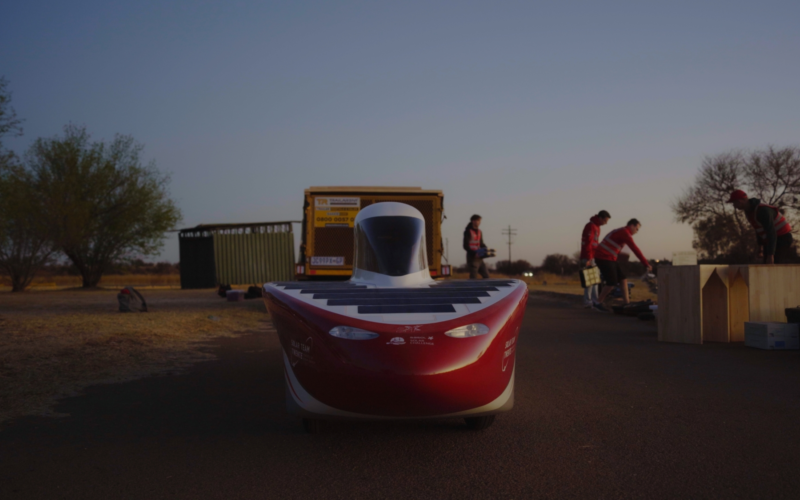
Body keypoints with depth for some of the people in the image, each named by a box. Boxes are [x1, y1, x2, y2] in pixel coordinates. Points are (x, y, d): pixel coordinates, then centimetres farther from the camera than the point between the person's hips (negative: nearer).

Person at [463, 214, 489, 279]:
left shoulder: (479, 232, 15)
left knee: (486, 276, 7)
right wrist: (474, 253, -24)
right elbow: (466, 246, -13)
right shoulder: (468, 232, -7)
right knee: (473, 278, -8)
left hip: (479, 258, 8)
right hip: (472, 258, -8)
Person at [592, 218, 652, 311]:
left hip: (609, 258, 10)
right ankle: (598, 303, 3)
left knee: (623, 279, 8)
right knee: (612, 283, -10)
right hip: (604, 258, -10)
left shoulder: (621, 232, 18)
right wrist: (646, 264, -17)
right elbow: (635, 249, -19)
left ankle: (627, 302, 11)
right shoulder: (625, 233, -14)